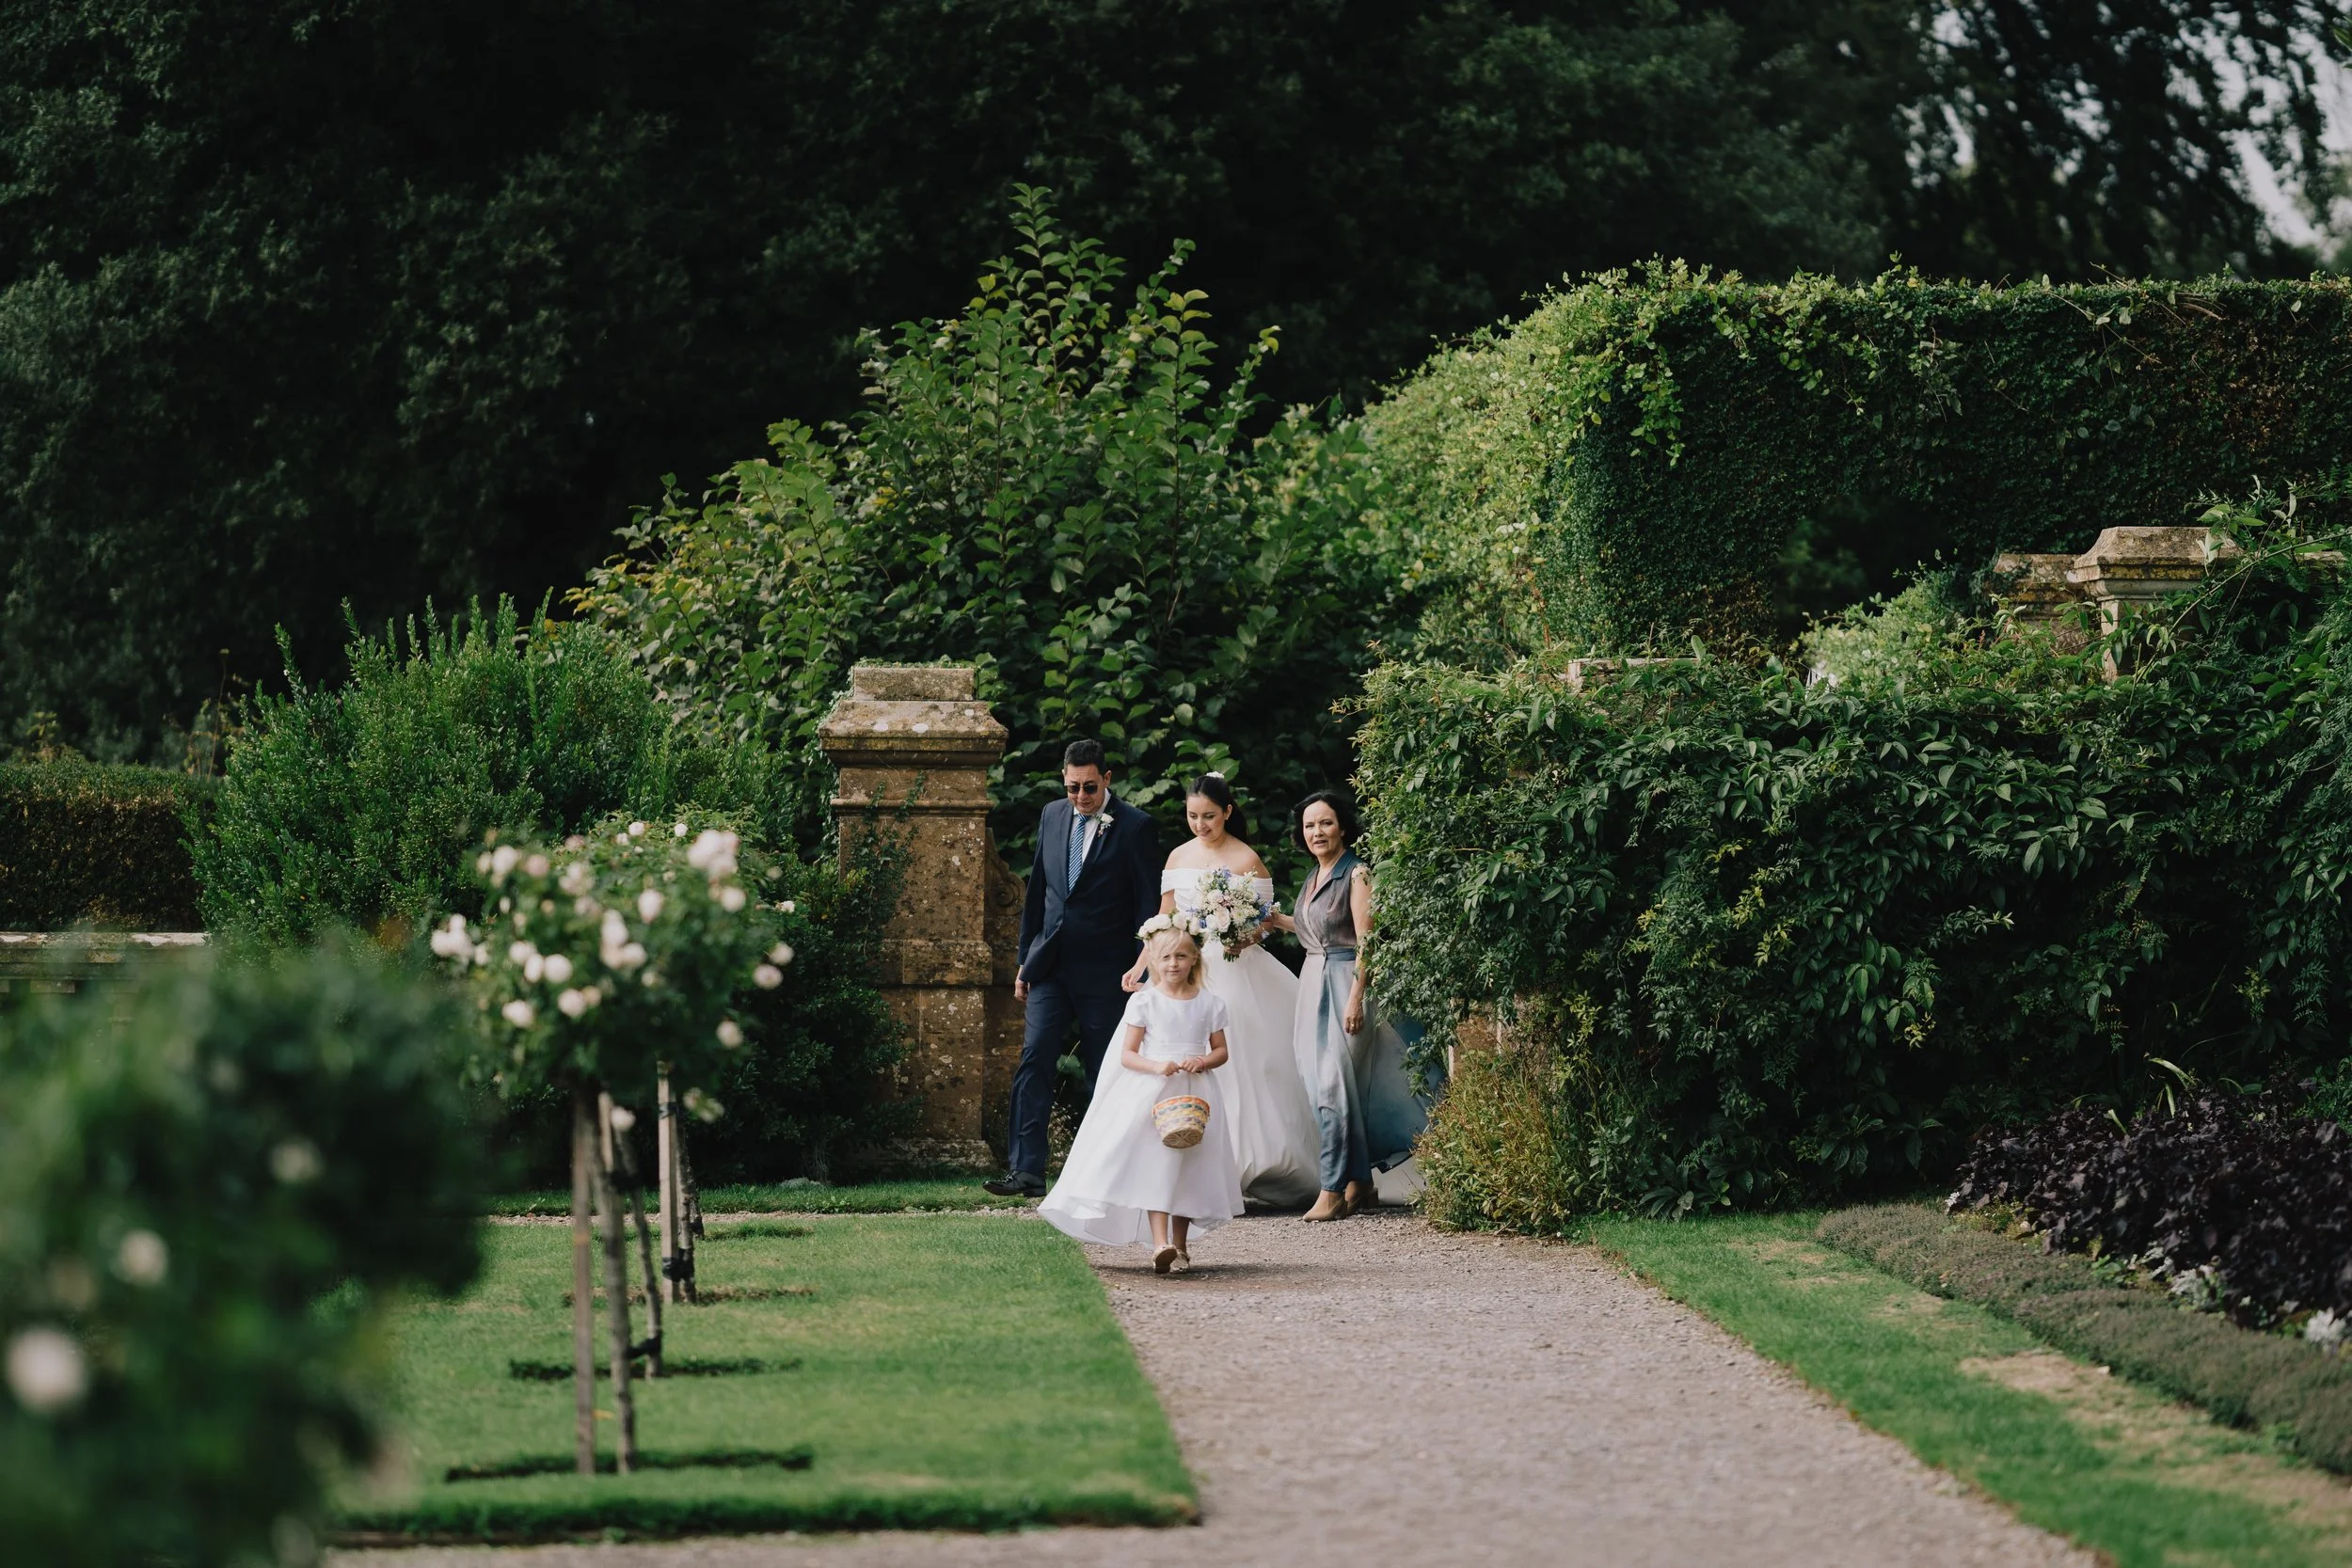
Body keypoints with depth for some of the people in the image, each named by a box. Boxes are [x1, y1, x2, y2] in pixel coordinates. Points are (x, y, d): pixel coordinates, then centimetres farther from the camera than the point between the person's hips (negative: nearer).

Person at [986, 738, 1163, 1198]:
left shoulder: (1135, 828, -6)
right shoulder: (1052, 817, 9)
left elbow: (1147, 906, -5)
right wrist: (1025, 960, 15)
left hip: (1103, 971, -4)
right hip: (1050, 965, 4)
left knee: (1103, 1073, 4)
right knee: (1034, 1061, -8)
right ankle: (1027, 1171, -12)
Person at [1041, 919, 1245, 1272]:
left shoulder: (1208, 1002, 7)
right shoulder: (1143, 1002, 0)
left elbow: (1221, 1051, 12)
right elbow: (1127, 1055, -2)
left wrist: (1203, 1062, -10)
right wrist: (1157, 1066, -20)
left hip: (1194, 1094, 3)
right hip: (1150, 1093, -3)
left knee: (1188, 1169, 4)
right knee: (1155, 1163, -15)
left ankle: (1180, 1247, 16)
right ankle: (1160, 1244, -24)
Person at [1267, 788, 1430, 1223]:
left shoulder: (1357, 874, -11)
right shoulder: (1315, 876, 14)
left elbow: (1365, 940, -16)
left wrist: (1356, 999, -21)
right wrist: (1273, 920, 20)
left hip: (1345, 984, -9)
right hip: (1314, 984, 9)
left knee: (1333, 1085, -12)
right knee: (1324, 1085, 10)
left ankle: (1333, 1190, -11)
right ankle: (1360, 1183, 18)